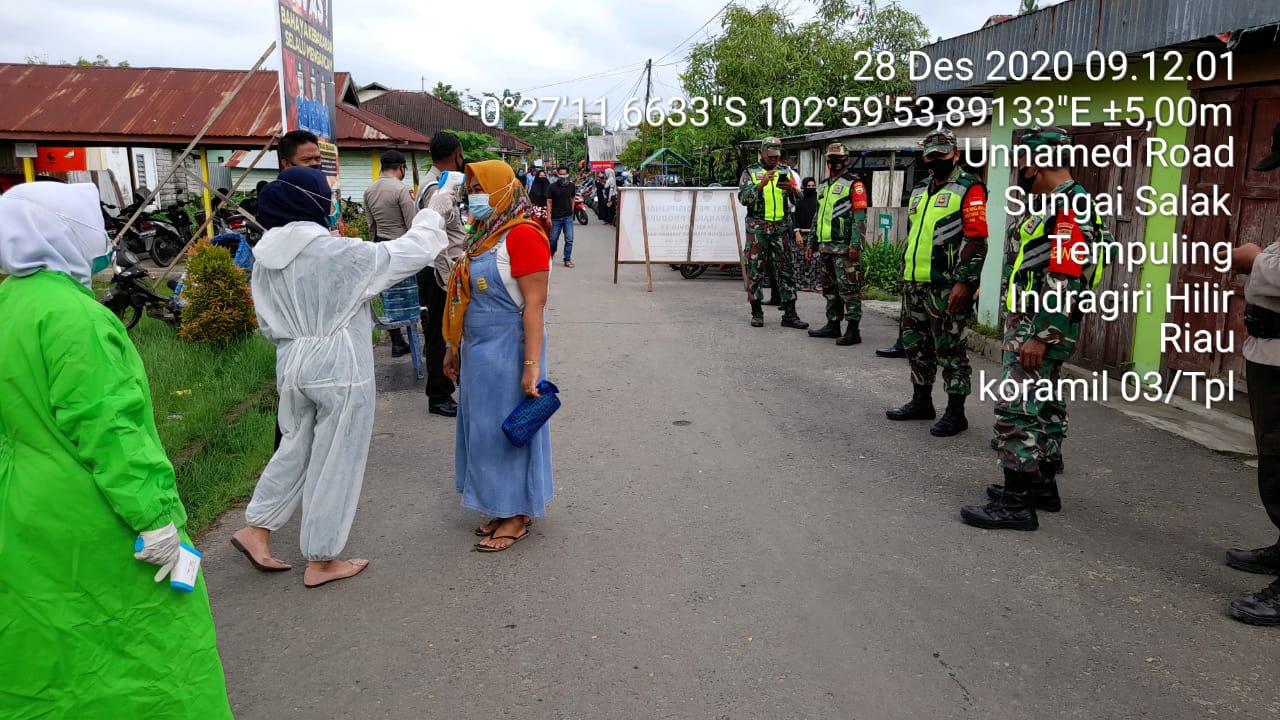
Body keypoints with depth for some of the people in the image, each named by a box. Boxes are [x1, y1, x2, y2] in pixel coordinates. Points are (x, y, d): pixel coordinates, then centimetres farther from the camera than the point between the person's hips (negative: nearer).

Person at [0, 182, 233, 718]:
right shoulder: (70, 313, -22)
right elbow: (108, 427, -25)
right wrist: (154, 514, -21)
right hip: (90, 527, -9)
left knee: (46, 644, 21)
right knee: (149, 643, 5)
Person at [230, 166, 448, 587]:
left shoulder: (266, 257, 3)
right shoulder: (338, 252, -17)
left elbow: (268, 323, 11)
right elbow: (411, 252, -10)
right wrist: (431, 218, 8)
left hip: (293, 366, 6)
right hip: (340, 368, -6)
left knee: (296, 448, 24)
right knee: (335, 462, 6)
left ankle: (256, 528, 26)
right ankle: (321, 561, 18)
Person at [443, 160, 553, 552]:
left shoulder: (522, 235, -16)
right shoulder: (483, 234, 10)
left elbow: (534, 304, -20)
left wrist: (532, 364, -23)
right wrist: (455, 348, 18)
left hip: (508, 348, -8)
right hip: (478, 349, 9)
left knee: (508, 427, 2)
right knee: (483, 426, 15)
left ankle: (517, 516, 18)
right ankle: (500, 505, 29)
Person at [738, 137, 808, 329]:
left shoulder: (786, 171, 11)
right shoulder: (750, 173, 5)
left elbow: (799, 197, 4)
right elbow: (743, 197, -7)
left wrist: (791, 189, -19)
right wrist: (761, 184, -21)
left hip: (781, 227, 2)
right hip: (757, 227, -2)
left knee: (785, 269, 1)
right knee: (755, 269, 1)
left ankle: (789, 314, 5)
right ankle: (757, 312, 11)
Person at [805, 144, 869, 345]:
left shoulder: (854, 184, -5)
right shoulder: (824, 185, 20)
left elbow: (860, 216, -12)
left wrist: (855, 244, -20)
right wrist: (812, 242, 22)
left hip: (844, 247, -8)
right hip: (825, 246, 9)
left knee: (849, 289, -8)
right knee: (830, 288, 14)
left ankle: (853, 330, -6)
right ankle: (833, 325, 23)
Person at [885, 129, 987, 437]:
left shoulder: (969, 189, -7)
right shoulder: (919, 189, 18)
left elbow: (976, 240, -14)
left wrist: (964, 283, -20)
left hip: (946, 286, -8)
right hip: (914, 284, 8)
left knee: (950, 349, -3)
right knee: (916, 343, 15)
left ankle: (955, 413, 6)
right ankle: (921, 402, 29)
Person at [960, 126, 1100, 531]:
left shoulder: (1070, 206, -17)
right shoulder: (1053, 204, 16)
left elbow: (1065, 280, -24)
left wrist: (1040, 337, -25)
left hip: (1039, 329, -11)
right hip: (1032, 326, 11)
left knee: (1017, 410, -10)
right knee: (1043, 406, 17)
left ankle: (1016, 502, -6)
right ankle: (1042, 486, 28)